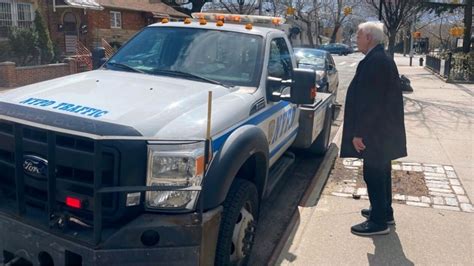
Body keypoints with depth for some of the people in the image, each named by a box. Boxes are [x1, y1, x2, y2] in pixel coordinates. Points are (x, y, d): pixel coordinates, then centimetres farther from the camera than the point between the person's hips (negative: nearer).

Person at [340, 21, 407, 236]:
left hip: (375, 132, -10)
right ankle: (384, 212, 35)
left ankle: (378, 222, 11)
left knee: (374, 175, -1)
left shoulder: (374, 61, -21)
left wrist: (358, 132, -20)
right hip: (383, 129, 10)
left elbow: (369, 101, -24)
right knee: (381, 172, 20)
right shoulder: (382, 59, 12)